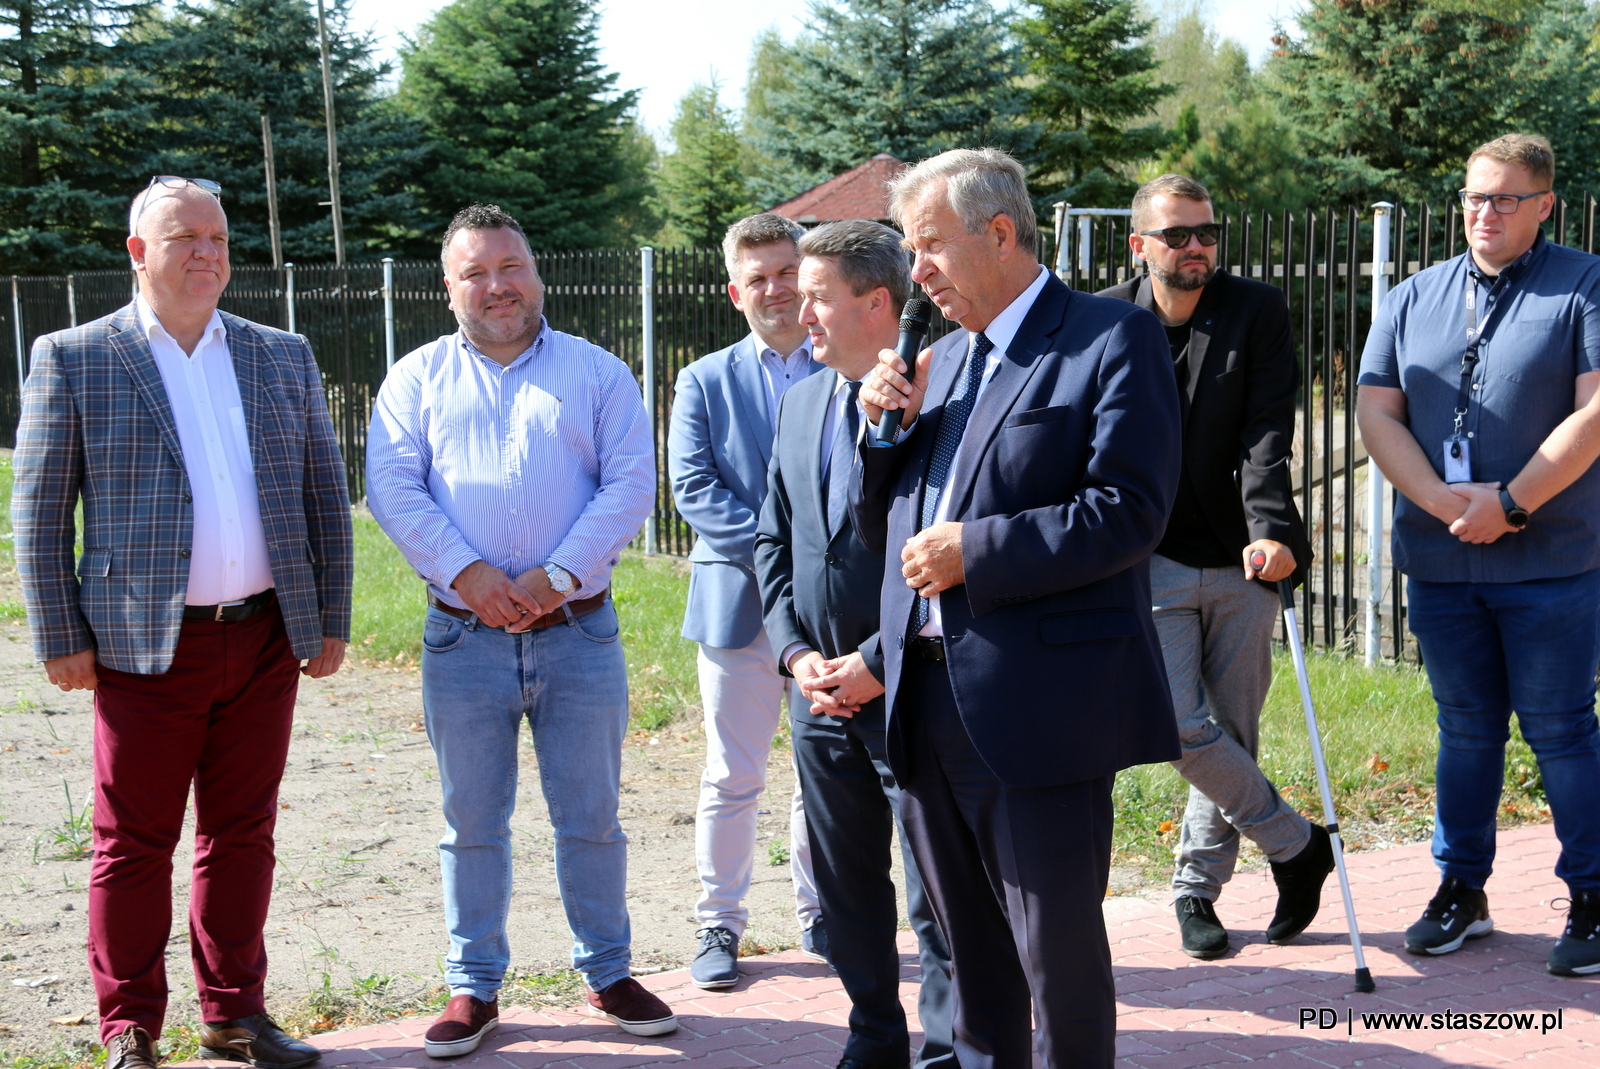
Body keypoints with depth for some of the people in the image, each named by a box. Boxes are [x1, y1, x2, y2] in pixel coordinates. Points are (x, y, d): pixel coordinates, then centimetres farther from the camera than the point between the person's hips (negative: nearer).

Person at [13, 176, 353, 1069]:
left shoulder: (285, 358, 11)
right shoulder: (74, 360, 1)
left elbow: (327, 495, 13)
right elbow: (39, 512, 0)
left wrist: (331, 622, 8)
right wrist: (61, 640, -4)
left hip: (267, 640, 3)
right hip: (146, 646, -3)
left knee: (244, 835, 10)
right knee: (136, 844, 4)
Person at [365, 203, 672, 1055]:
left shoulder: (597, 373, 7)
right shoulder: (418, 377, 9)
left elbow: (629, 486, -3)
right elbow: (393, 489, -2)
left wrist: (557, 575, -14)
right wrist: (468, 572, -16)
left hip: (578, 630, 0)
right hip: (463, 635, 1)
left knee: (591, 817, 8)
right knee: (472, 824, 8)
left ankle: (608, 974, 22)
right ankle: (473, 987, 19)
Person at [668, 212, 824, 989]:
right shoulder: (705, 382, 5)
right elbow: (692, 488, -5)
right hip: (739, 599, -1)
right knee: (732, 777, 4)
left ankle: (820, 916, 26)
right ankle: (718, 926, 16)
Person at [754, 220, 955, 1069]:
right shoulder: (802, 402, 11)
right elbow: (773, 538, 14)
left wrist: (877, 664, -15)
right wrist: (796, 653, 2)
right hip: (822, 689, 7)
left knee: (934, 892, 3)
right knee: (844, 883, 17)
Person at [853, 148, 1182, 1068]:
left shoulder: (1114, 339, -6)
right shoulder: (941, 360, 17)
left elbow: (1127, 512, -17)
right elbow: (878, 528, 18)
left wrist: (974, 551, -17)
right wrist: (888, 430, 1)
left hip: (1040, 707, -7)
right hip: (929, 704, 7)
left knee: (1059, 955, 1)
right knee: (973, 957, 17)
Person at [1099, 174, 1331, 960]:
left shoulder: (1257, 312, -2)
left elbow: (1267, 437, -11)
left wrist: (1272, 531, -24)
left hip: (1243, 562, 1)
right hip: (1153, 562, -1)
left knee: (1232, 733, 8)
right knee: (1184, 728, -10)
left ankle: (1198, 886, 26)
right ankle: (1298, 847, 12)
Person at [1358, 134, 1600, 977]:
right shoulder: (1414, 300, 11)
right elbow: (1375, 411, 4)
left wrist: (1510, 504, -16)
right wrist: (1442, 500, -10)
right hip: (1440, 558, 4)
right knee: (1465, 729, 12)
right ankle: (1461, 890, 22)